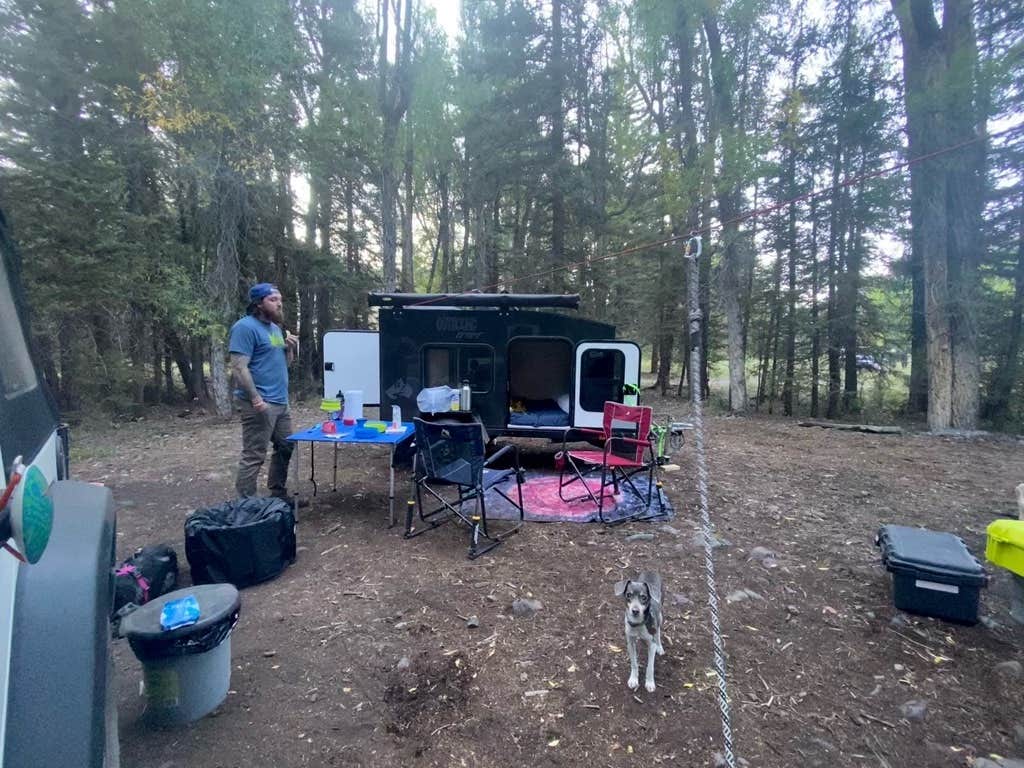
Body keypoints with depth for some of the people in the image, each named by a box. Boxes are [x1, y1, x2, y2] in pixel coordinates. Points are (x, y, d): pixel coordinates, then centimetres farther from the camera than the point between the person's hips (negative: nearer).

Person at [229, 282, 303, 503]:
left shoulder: (275, 328, 17)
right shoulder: (246, 327, -11)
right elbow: (239, 367, -18)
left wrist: (291, 349, 3)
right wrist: (256, 398, -24)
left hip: (281, 402, 10)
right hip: (261, 404, -10)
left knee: (285, 449, 16)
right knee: (254, 456, -6)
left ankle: (278, 495, 29)